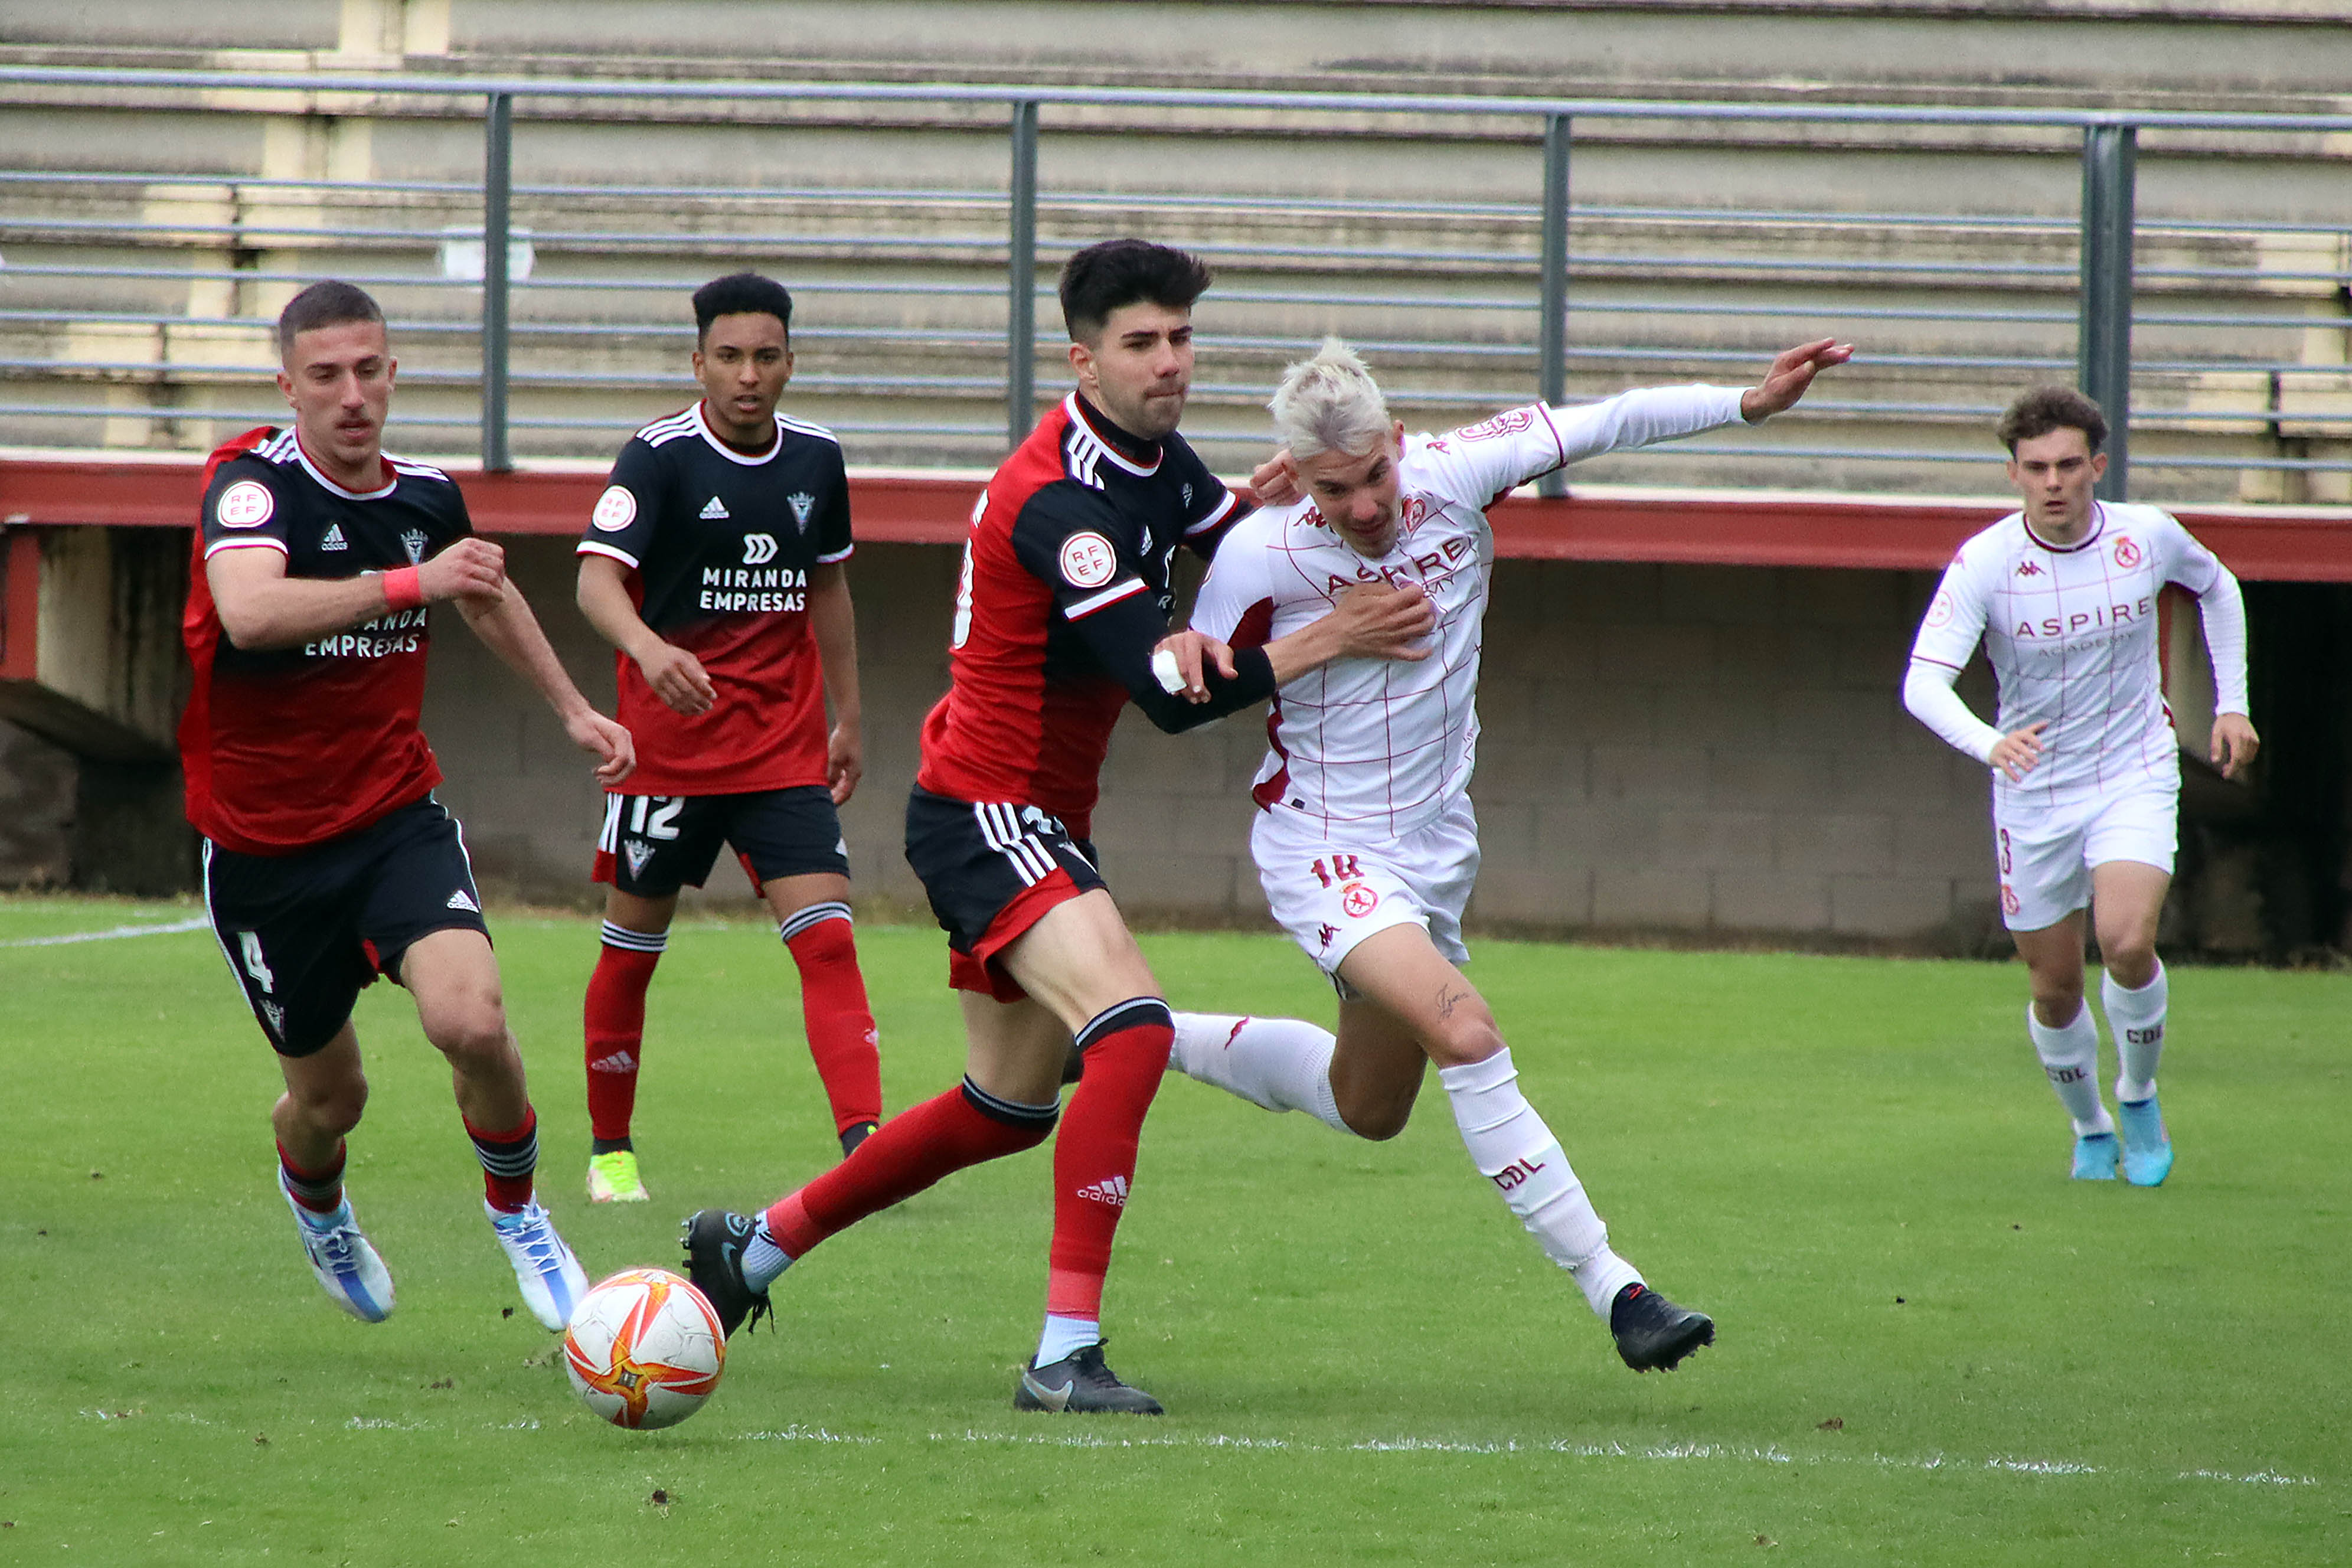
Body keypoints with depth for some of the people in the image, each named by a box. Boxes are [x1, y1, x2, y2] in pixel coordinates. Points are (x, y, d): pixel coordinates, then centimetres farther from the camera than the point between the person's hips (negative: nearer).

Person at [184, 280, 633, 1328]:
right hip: (264, 847, -3)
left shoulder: (425, 496, 0)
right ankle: (313, 1199, 48)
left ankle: (515, 1211, 6)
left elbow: (486, 595, 24)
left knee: (473, 1022, -22)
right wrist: (411, 583, -46)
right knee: (330, 1096, 10)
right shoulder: (249, 484, -18)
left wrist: (571, 709, 29)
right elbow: (250, 612, -40)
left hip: (396, 818, 3)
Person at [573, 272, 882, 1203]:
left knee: (828, 940, -12)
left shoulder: (816, 460, 5)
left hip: (785, 748, 3)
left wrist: (848, 718, 21)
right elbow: (597, 578, -23)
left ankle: (864, 1143, -20)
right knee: (633, 948, 7)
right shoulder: (660, 457, -11)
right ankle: (610, 1153, 23)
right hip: (669, 742, -3)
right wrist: (649, 647, -43)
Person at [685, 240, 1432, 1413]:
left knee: (1009, 1111, 19)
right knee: (1132, 1030, -28)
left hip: (1042, 823, 10)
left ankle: (754, 1245, 35)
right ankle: (1066, 1350, -30)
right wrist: (1331, 641, -21)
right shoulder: (1060, 501, -24)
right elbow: (1169, 696, -26)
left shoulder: (1156, 463, 6)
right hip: (986, 816, -10)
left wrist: (1192, 633, -12)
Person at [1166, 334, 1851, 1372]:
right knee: (1467, 1035, -27)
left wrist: (1751, 402, -19)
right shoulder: (1261, 555, -19)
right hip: (1322, 849, -6)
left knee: (1369, 1108, 22)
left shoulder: (1453, 477, -12)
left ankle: (1166, 1043, 45)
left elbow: (1609, 423, -9)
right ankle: (1613, 1291, -24)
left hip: (1432, 848, 6)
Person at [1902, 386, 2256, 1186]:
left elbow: (2217, 587, 15)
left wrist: (2231, 704, 11)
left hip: (2135, 780, 0)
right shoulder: (1983, 563, -17)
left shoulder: (2146, 537, -9)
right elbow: (1923, 682, -29)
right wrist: (1988, 743, -48)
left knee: (2127, 941, -23)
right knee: (2056, 990, 6)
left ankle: (2139, 1097, 3)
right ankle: (2090, 1129, 33)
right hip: (2035, 794, 0)